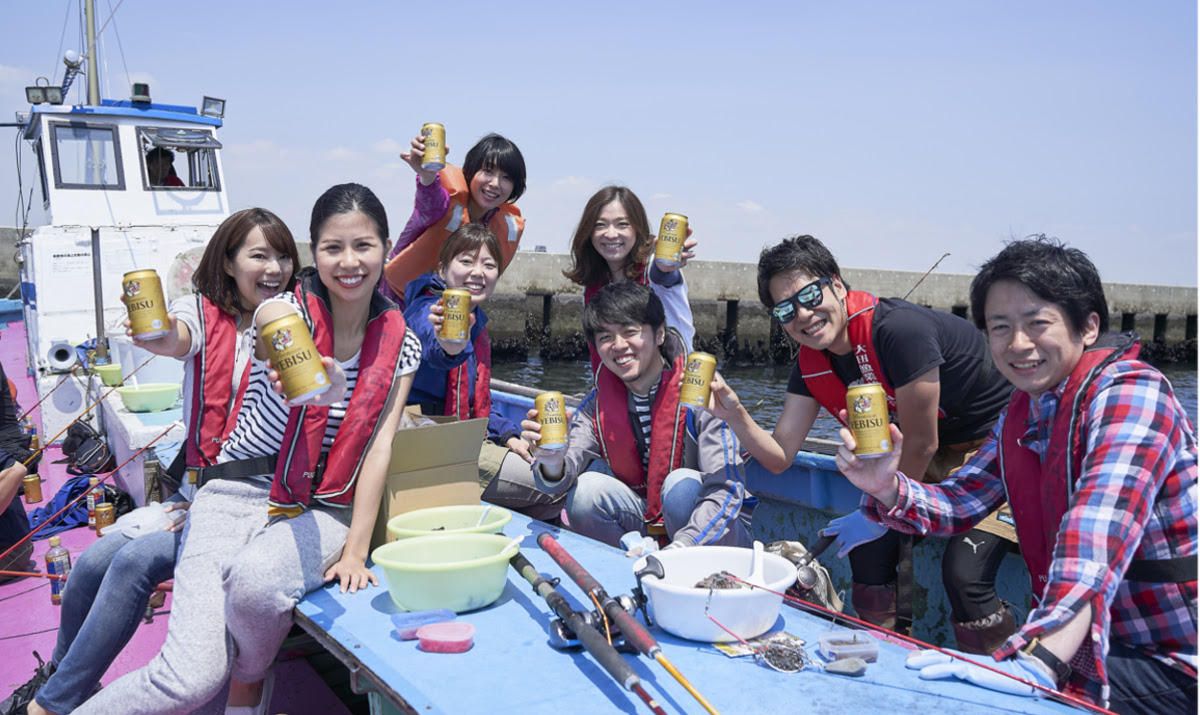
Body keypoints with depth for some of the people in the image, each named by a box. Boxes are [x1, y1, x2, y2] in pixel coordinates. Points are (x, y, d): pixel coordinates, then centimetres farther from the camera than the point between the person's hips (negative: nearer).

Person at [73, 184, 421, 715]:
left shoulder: (400, 347, 5)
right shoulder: (282, 313, -3)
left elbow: (379, 448, 1)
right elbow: (275, 322, -28)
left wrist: (355, 551, -8)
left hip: (324, 509, 2)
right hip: (236, 492, -1)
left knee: (255, 581, -34)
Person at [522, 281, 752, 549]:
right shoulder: (596, 405, -2)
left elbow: (727, 489, -26)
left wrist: (681, 546, -41)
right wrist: (553, 465, -39)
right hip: (648, 523, 4)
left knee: (682, 485, -32)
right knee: (586, 491, -19)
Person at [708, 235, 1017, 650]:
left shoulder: (899, 330, -32)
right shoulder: (811, 364, -7)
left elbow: (921, 445, -22)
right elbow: (779, 456, -6)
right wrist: (733, 413, -23)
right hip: (939, 448, 7)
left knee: (964, 573, -20)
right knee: (871, 548, -2)